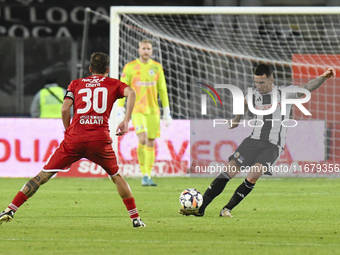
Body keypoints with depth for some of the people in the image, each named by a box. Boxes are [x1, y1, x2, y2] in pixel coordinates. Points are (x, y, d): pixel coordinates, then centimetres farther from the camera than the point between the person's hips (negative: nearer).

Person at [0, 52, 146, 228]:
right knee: (116, 176, 22)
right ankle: (135, 218, 19)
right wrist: (126, 121, -5)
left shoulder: (76, 84, 20)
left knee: (44, 175, 4)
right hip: (100, 138, 0)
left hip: (74, 138, 0)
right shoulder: (113, 84, 17)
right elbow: (131, 93, -4)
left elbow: (65, 109, 6)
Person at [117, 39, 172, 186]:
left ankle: (148, 177, 13)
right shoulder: (130, 67, -1)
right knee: (143, 139, -20)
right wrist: (120, 111, -6)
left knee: (151, 144, 4)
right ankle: (144, 176, -14)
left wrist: (166, 112, 9)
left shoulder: (157, 67, 8)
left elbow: (162, 90, 13)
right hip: (137, 110, -4)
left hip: (153, 111, 4)